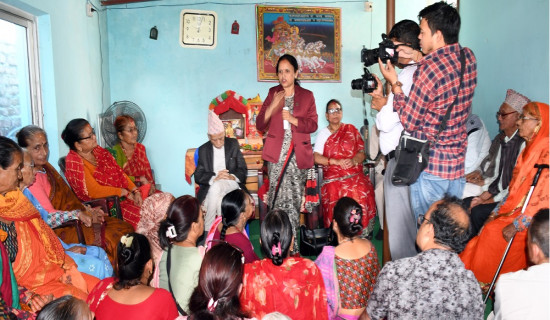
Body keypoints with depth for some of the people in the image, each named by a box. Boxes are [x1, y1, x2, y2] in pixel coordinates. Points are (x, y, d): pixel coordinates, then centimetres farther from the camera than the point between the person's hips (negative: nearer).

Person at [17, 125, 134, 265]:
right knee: (111, 238, -20)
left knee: (125, 227, -3)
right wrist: (79, 214, -22)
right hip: (61, 231, -9)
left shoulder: (46, 167, 13)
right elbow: (49, 217, -19)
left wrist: (87, 210, 3)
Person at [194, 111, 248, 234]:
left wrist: (232, 177, -17)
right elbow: (198, 176, 2)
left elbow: (243, 169, 6)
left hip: (231, 184, 0)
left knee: (216, 187, -35)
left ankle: (208, 228, -24)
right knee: (218, 201, -35)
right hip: (210, 186, 1)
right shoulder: (203, 150, 9)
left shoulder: (233, 144, 9)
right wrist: (215, 177, -18)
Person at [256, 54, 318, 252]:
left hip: (298, 155, 0)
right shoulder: (273, 93, 11)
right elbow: (260, 126, 6)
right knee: (281, 197, -5)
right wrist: (272, 107, -10)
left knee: (294, 199, 1)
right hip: (277, 154, 0)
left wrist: (293, 119, -13)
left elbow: (313, 124, 1)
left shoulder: (307, 96, 9)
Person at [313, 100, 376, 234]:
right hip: (333, 178, 0)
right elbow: (316, 157, 3)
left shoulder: (351, 129, 18)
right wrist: (336, 161, -9)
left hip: (355, 175, 1)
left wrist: (353, 161, -10)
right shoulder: (322, 133, 16)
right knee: (335, 194, -25)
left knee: (360, 194, -25)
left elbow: (362, 152, 12)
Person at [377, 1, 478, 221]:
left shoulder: (427, 70, -21)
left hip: (430, 165, -7)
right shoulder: (469, 58, 0)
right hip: (458, 163, 7)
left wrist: (394, 83, -3)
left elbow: (409, 122, -13)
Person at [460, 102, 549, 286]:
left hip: (530, 222, -8)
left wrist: (516, 225, -20)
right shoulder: (528, 149, 13)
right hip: (513, 211, 8)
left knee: (492, 234, -16)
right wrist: (496, 213, 8)